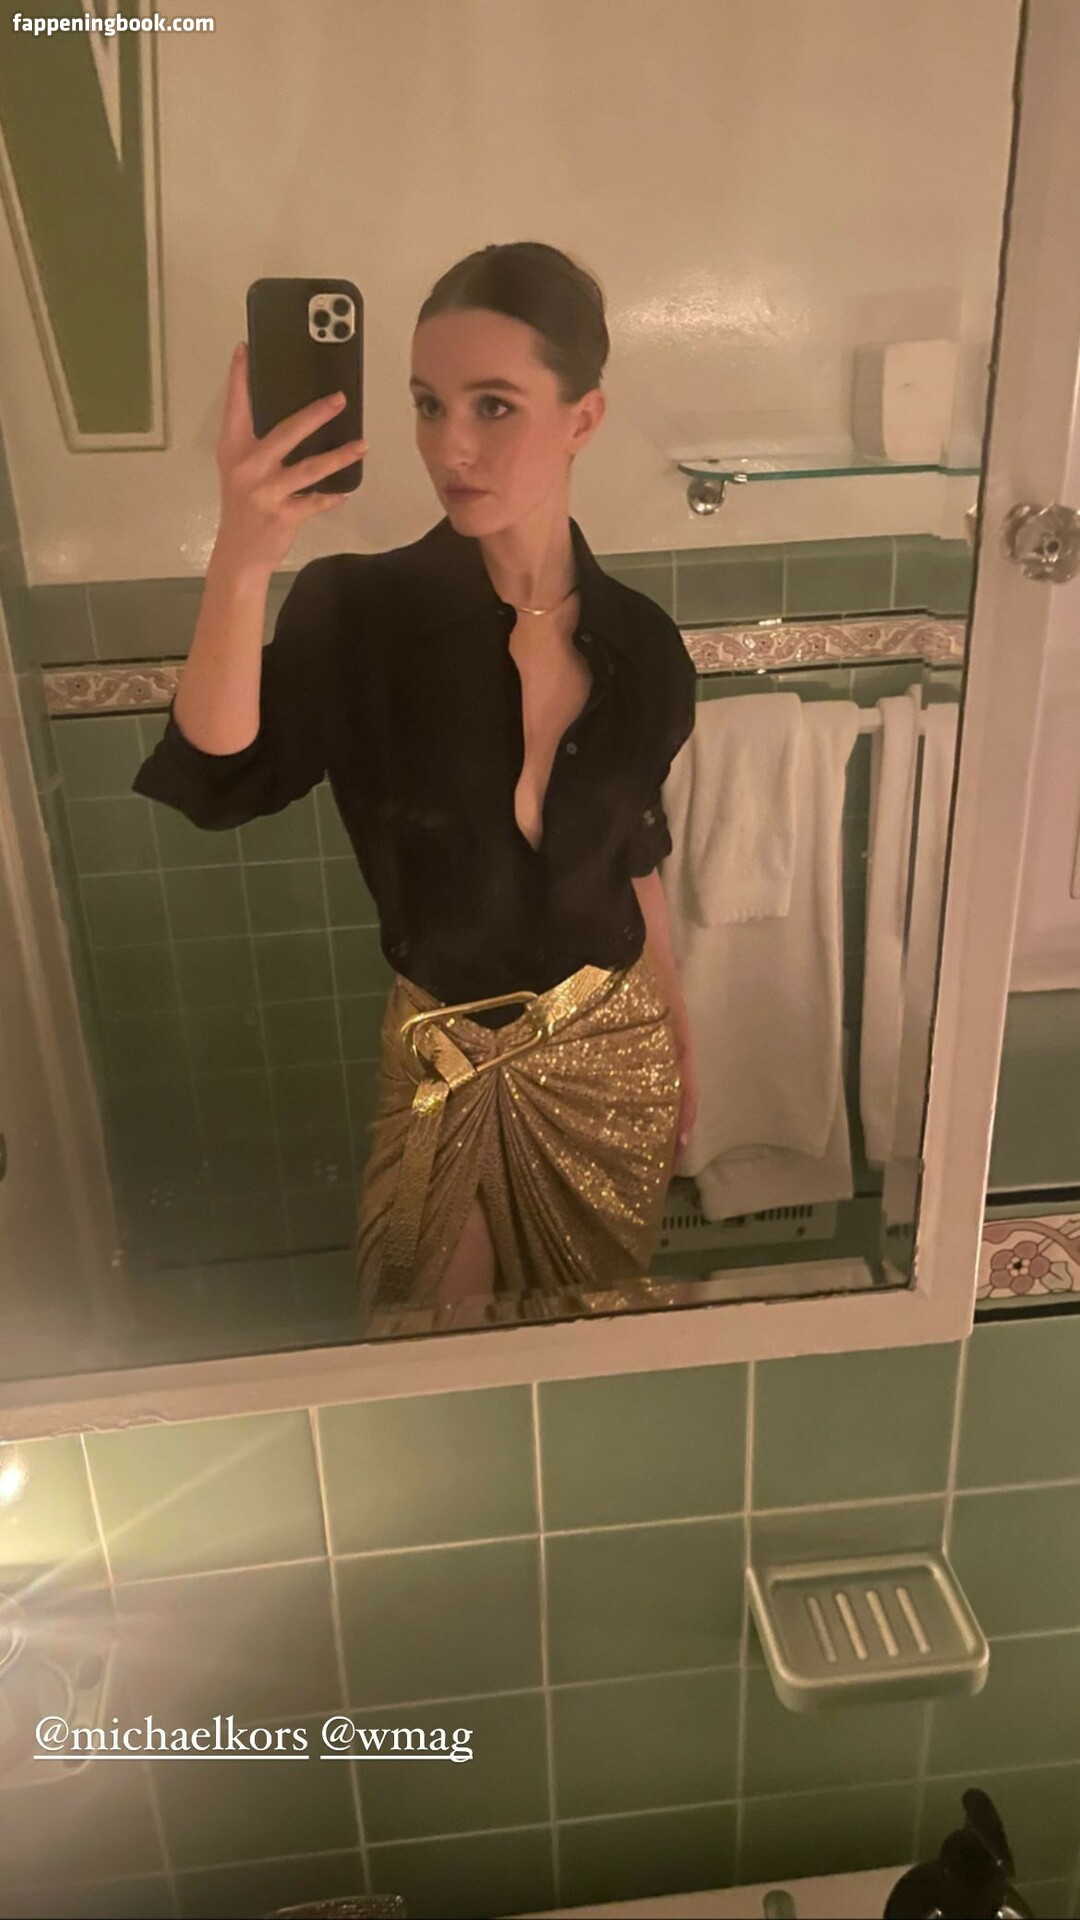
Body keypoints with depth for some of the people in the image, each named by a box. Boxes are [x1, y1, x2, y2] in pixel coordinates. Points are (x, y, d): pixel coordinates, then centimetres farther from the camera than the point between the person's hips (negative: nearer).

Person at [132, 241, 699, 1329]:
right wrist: (241, 564, -46)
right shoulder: (358, 611, -15)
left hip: (616, 1048, 2)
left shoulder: (638, 640, -7)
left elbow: (633, 860, 5)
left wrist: (679, 1037, 13)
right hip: (446, 1063, -2)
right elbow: (215, 787, -30)